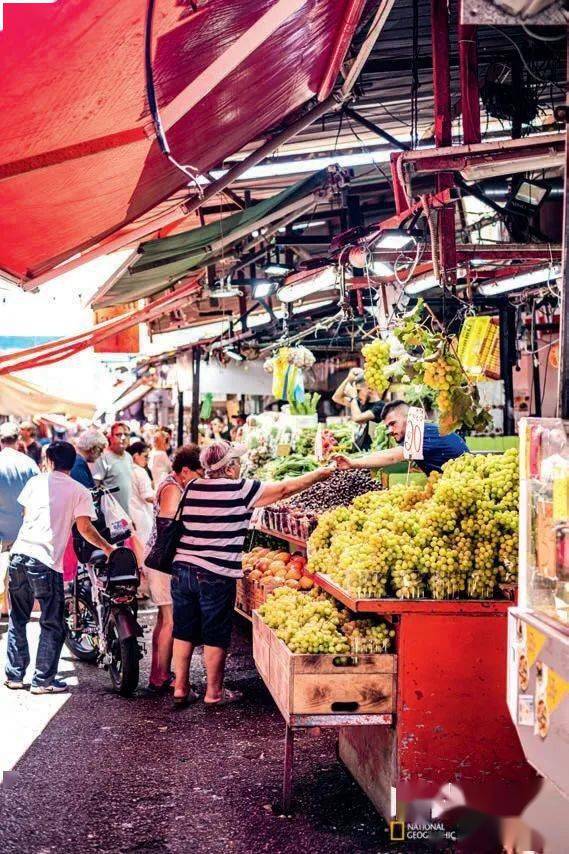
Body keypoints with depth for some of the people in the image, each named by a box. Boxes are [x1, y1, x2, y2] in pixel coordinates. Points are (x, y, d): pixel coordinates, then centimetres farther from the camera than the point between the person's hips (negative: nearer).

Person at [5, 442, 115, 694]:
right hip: (47, 561, -4)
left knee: (18, 619, 17)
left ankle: (14, 675, 22)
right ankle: (43, 681, 6)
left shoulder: (36, 481, 11)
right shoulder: (80, 491, 2)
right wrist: (107, 547, 7)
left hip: (20, 553, 4)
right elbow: (84, 528, -6)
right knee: (52, 625, 7)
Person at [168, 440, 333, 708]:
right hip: (216, 575, -5)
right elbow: (286, 488, -4)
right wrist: (322, 473, 9)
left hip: (182, 568, 5)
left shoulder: (192, 487, 6)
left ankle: (180, 688, 20)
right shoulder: (240, 490, -10)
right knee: (215, 636, 7)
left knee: (184, 632, 13)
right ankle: (214, 693, 18)